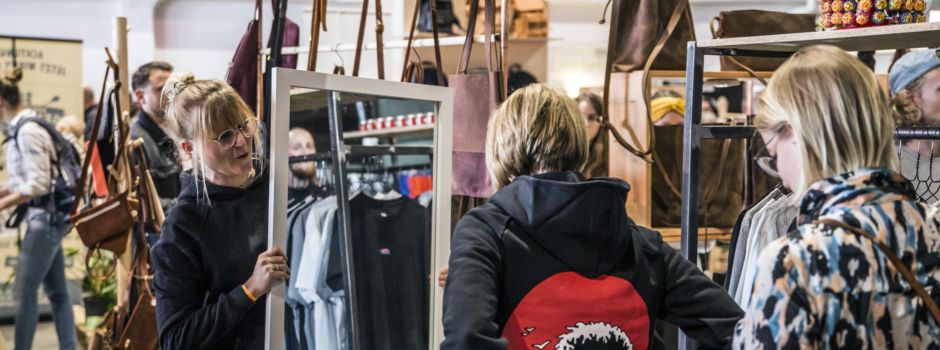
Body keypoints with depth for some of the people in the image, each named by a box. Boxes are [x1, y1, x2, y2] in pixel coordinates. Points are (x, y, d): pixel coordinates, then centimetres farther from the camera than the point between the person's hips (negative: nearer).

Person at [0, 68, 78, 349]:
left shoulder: (27, 131, -17)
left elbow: (37, 184, -20)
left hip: (44, 217, -9)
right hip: (48, 217, 9)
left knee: (24, 292, -3)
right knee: (57, 291, 11)